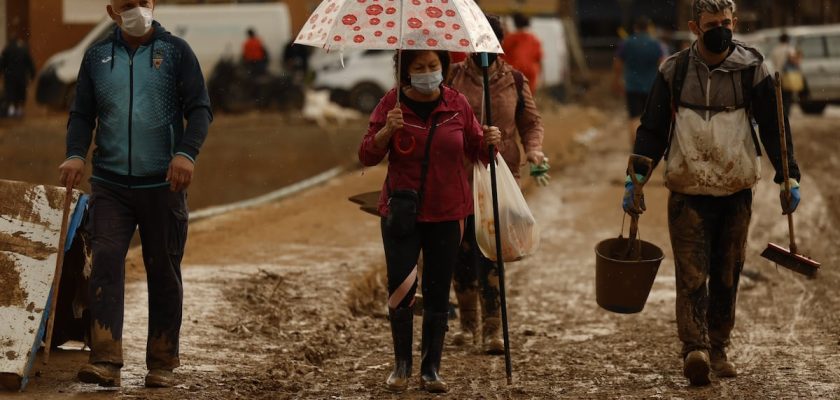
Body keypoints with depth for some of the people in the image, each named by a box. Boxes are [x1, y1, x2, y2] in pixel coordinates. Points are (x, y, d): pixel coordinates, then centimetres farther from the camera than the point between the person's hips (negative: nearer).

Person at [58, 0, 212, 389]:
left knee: (163, 271, 5)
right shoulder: (97, 55, 10)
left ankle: (162, 363, 14)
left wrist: (186, 153, -18)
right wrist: (75, 153, -6)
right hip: (110, 184, 1)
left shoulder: (176, 51, 2)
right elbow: (82, 113, 12)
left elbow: (199, 109, -2)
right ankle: (105, 360, -16)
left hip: (162, 183, -1)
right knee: (105, 263, -12)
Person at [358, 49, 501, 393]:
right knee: (400, 289, -3)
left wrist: (489, 142, -14)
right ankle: (402, 364, 16)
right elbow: (367, 156, -4)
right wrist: (387, 130, -21)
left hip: (446, 213, 1)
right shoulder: (392, 103, -3)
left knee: (438, 293, 5)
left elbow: (476, 151, 7)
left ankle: (431, 368, 14)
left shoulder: (457, 104, 1)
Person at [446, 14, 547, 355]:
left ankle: (493, 330, -7)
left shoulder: (514, 81, 7)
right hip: (458, 176, 1)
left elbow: (531, 122, 13)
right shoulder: (453, 78, 5)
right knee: (462, 250, 5)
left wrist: (534, 152, -5)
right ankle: (468, 324, 21)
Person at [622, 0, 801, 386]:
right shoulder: (674, 71, 0)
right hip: (687, 192, -1)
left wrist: (788, 177, -3)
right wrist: (635, 179, -3)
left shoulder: (751, 69, 0)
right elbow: (652, 129, 5)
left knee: (727, 274, 7)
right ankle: (695, 349, -19)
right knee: (692, 272, -12)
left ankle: (718, 348, 17)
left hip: (736, 191, 1)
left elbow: (773, 126, 5)